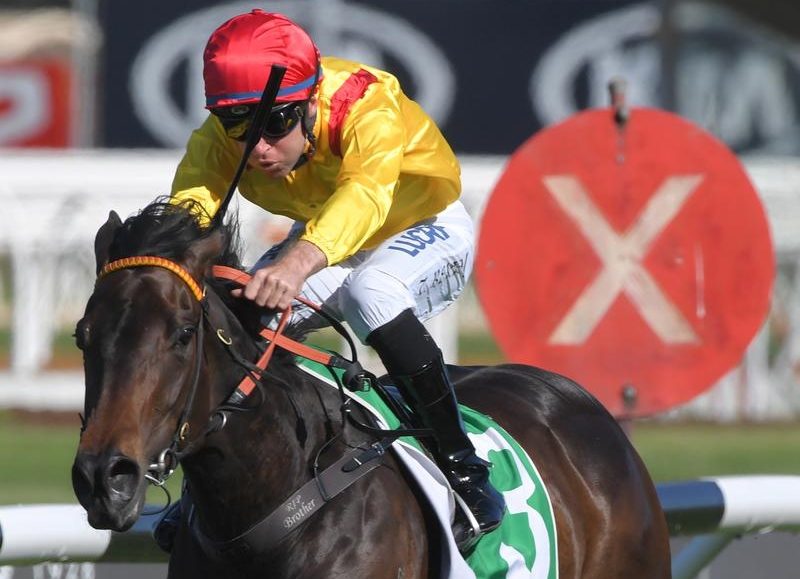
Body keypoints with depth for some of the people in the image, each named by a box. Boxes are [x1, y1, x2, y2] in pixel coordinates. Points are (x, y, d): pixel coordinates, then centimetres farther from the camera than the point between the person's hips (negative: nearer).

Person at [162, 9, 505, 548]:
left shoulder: (369, 106, -37)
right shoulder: (217, 139, -23)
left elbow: (365, 191, -56)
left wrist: (300, 262, -75)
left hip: (427, 228, -5)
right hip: (322, 243, 5)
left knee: (370, 291, -38)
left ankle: (461, 463, -30)